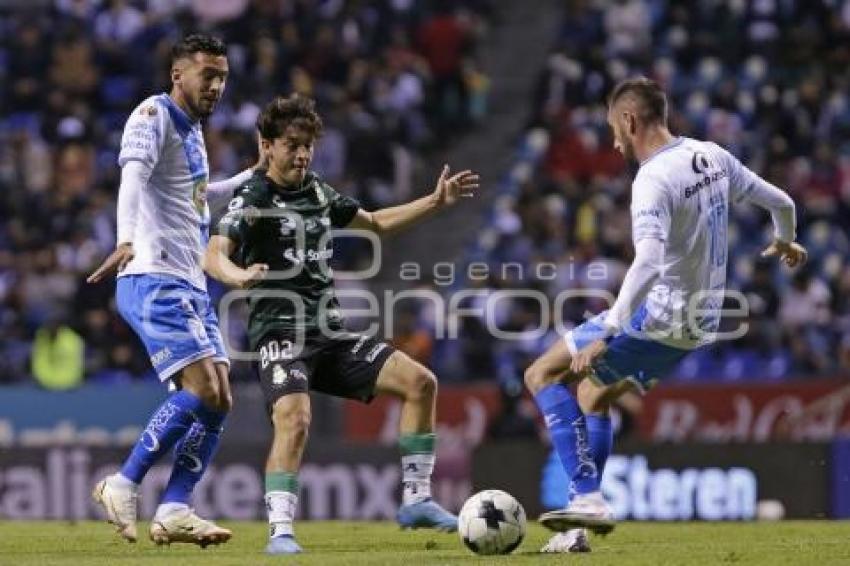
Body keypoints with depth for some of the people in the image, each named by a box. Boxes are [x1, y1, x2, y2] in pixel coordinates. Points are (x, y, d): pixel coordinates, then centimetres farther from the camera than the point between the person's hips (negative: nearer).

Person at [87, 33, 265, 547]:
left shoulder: (192, 129, 19)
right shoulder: (154, 116, -9)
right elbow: (133, 176, -29)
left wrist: (252, 177, 41)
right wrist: (127, 240, -46)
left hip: (191, 286, 9)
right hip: (155, 280, -9)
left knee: (219, 400, 2)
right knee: (202, 388, -19)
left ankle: (174, 511, 0)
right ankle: (123, 486, -11)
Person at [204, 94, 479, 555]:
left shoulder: (317, 192, 14)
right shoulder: (254, 198, -7)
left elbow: (375, 223, 31)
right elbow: (214, 255, -22)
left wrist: (437, 201, 26)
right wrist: (238, 276, -45)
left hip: (330, 334, 7)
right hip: (279, 334, -7)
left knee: (420, 382, -1)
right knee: (294, 419, -32)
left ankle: (415, 500, 6)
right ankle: (280, 532, -24)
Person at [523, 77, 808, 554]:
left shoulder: (654, 180, -21)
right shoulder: (713, 157, 5)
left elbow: (648, 263, -34)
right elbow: (780, 203, 16)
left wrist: (606, 335, -36)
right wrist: (785, 242, 39)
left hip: (657, 318, -9)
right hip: (699, 325, 9)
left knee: (543, 375, -2)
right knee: (594, 395, 23)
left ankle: (588, 498, -13)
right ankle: (580, 529, 20)